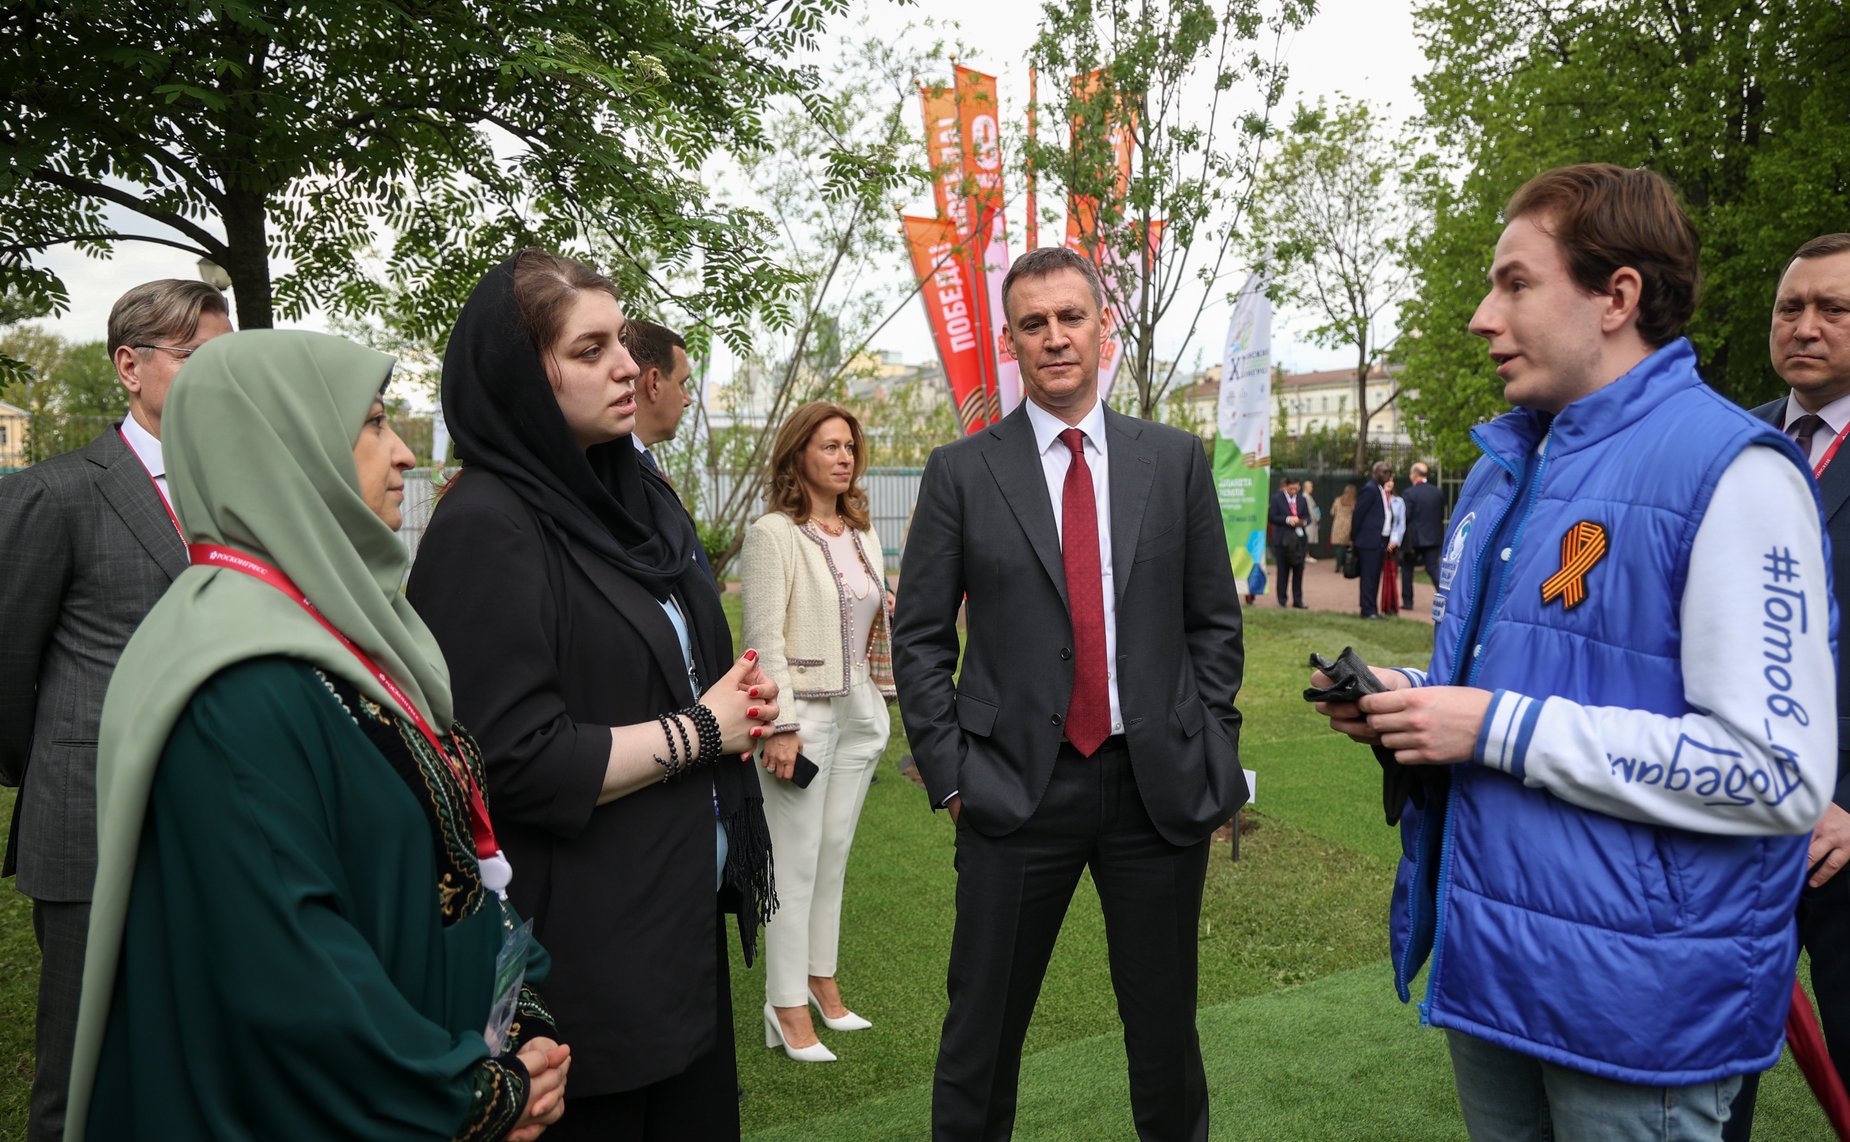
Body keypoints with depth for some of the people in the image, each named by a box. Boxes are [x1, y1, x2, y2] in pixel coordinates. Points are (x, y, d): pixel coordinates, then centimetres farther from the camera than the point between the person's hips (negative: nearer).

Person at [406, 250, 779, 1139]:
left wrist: (741, 698, -2)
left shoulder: (635, 496, 9)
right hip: (581, 944, -8)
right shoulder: (487, 523, -17)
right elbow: (514, 760, -22)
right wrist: (702, 729, -15)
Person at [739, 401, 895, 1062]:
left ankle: (821, 983, 26)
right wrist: (781, 727, -18)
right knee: (796, 864, -2)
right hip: (803, 714, -7)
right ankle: (787, 1009, 8)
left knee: (834, 857, 14)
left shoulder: (862, 533, 13)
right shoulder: (772, 535, -9)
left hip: (860, 711, 7)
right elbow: (764, 639, -13)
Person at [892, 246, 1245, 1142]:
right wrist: (949, 774, -4)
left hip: (1159, 783, 2)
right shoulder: (961, 472, 1)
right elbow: (919, 638, 1)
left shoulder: (1175, 461, 5)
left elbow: (1215, 623, 8)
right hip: (1017, 788, -1)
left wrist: (1213, 757, 2)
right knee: (982, 1033, 10)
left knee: (1165, 1028, 15)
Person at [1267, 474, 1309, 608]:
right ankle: (1282, 601, 8)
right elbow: (1271, 517, -6)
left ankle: (1297, 600, 10)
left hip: (1300, 538, 3)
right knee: (1283, 571, 2)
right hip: (1283, 539, -3)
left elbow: (1307, 516, 14)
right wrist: (1287, 519, -17)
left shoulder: (1302, 499, 10)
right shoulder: (1277, 498, -1)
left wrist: (1304, 522, -9)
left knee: (1299, 571, 4)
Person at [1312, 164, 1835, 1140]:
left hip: (1636, 1000, -7)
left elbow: (1779, 774, -22)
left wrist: (1498, 729, -22)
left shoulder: (1730, 471, -16)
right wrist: (1411, 699, 0)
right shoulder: (1501, 467, 9)